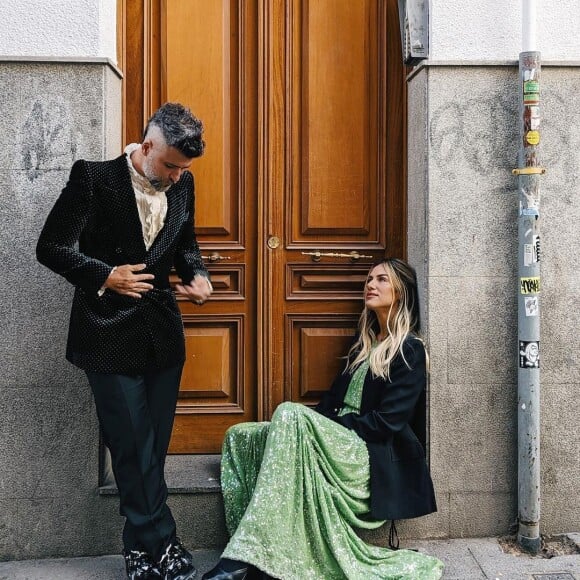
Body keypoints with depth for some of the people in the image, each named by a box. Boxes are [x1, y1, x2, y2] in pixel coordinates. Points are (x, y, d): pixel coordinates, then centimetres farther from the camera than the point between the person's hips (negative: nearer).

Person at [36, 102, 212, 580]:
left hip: (162, 332, 5)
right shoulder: (94, 178, -10)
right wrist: (106, 276, -17)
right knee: (134, 446, 0)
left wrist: (196, 275, -1)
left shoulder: (182, 183, 4)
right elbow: (51, 247, -9)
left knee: (152, 445, 11)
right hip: (112, 334, -5)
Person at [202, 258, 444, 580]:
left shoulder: (410, 350, -4)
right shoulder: (364, 343, 21)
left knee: (290, 414, -33)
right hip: (340, 439, 9)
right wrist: (317, 425, 0)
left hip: (371, 455, -9)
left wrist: (328, 427, -13)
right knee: (240, 436, -5)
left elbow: (387, 422, -13)